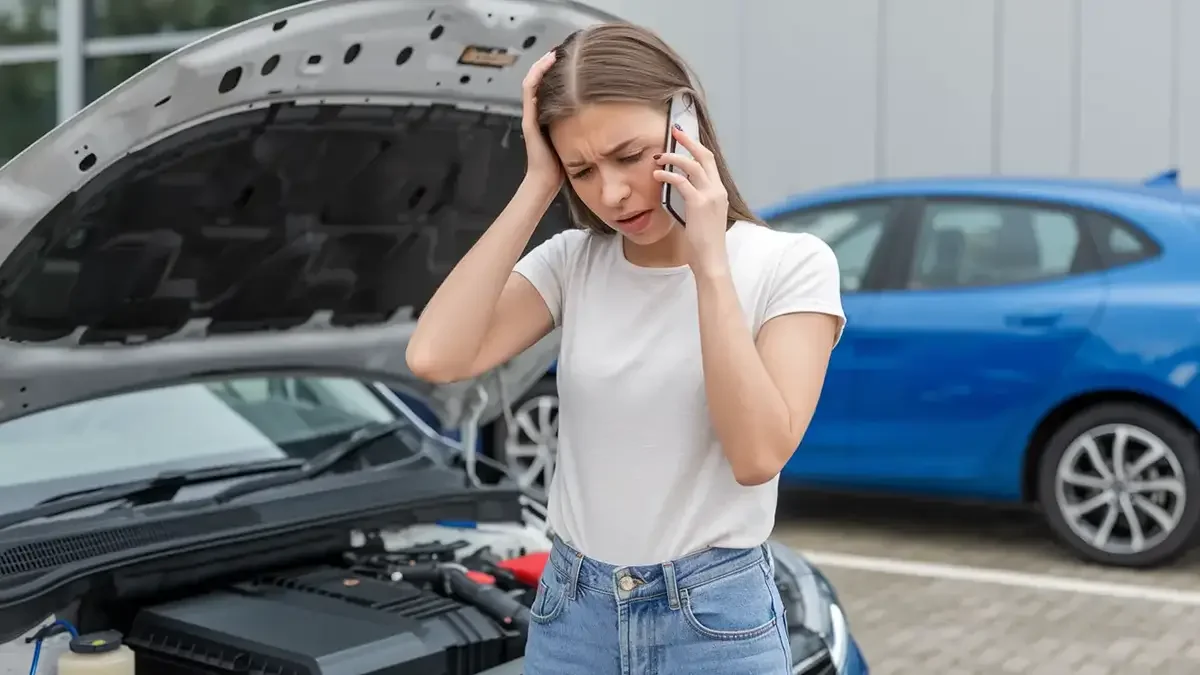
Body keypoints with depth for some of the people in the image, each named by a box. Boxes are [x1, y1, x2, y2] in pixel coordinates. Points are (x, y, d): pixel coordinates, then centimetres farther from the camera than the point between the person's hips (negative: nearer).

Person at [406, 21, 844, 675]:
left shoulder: (790, 264, -9)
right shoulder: (571, 262, 0)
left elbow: (758, 455, -21)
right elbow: (436, 358, -16)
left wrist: (710, 263, -22)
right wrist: (536, 188, -13)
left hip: (715, 622, -3)